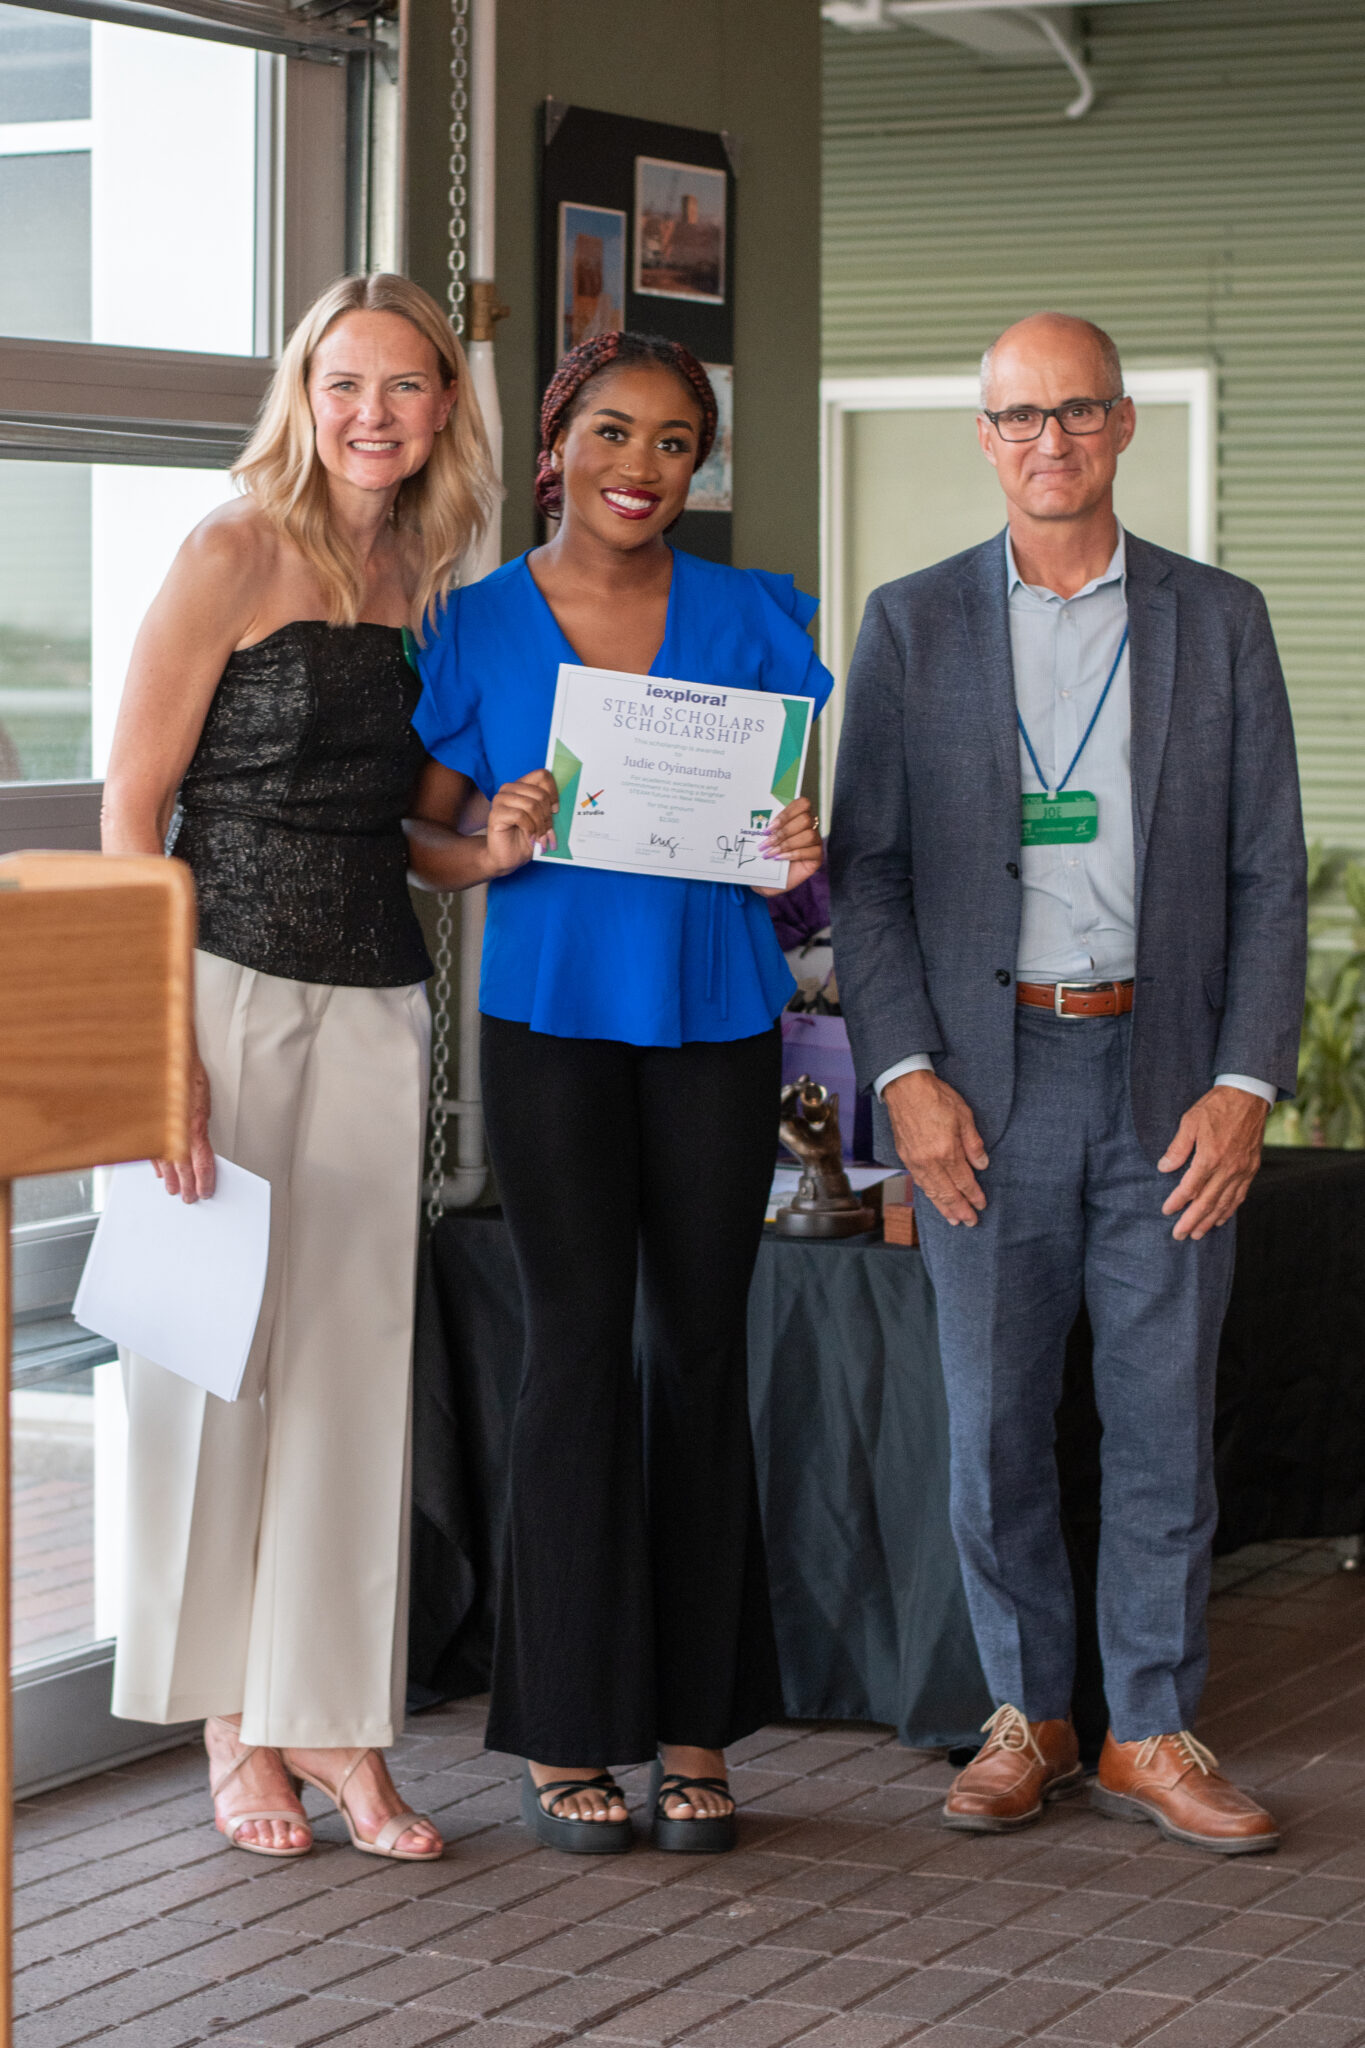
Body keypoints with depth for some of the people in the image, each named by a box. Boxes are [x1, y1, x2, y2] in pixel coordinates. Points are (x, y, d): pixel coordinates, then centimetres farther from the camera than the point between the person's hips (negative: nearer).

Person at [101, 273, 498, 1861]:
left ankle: (336, 1724, 14)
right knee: (217, 1356, 2)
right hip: (229, 991, -5)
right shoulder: (234, 558, -6)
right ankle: (233, 1724, 15)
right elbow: (132, 808, -9)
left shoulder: (429, 581, 10)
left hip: (374, 1008, 5)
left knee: (353, 1357, 5)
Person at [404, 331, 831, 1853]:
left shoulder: (748, 620, 6)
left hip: (715, 1017, 2)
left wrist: (808, 850, -13)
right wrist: (492, 850, -16)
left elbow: (817, 803, 9)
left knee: (699, 1350, 4)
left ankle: (694, 1723, 13)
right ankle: (565, 1732, 6)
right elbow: (423, 837, 5)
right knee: (580, 1342, -2)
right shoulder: (478, 627, 3)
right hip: (552, 1020, -2)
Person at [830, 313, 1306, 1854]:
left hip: (1167, 1076, 0)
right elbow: (864, 865, 4)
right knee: (992, 1423, 4)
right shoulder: (911, 625, 6)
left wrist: (1246, 1085, -5)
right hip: (985, 1079, 0)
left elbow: (1268, 874, 5)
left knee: (1164, 1419, 3)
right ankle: (1026, 1712, 18)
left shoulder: (1218, 622, 6)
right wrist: (904, 1074, -7)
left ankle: (1150, 1733, 14)